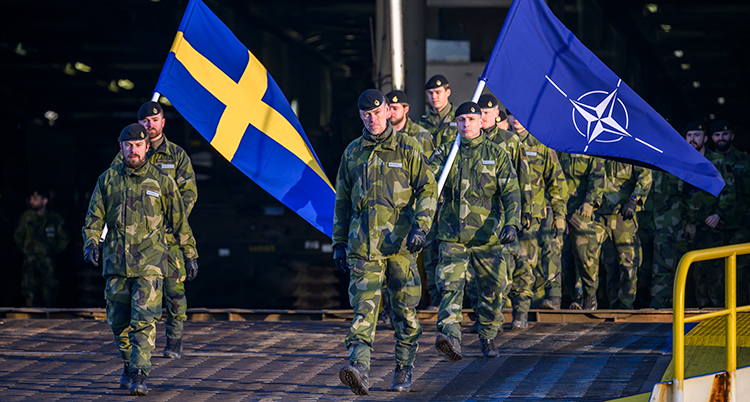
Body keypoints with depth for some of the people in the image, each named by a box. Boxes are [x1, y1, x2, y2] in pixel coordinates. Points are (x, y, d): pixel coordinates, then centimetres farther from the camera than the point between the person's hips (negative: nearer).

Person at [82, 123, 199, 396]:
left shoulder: (162, 181, 3)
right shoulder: (108, 180, 8)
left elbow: (179, 220, 10)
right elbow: (94, 217, 9)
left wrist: (190, 253, 13)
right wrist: (91, 242, -9)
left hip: (150, 262, -3)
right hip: (116, 261, 3)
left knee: (144, 320, -13)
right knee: (119, 322, 9)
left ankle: (139, 375, -15)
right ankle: (129, 365, 30)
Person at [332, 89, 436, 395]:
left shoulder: (407, 149, 3)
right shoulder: (352, 154, 13)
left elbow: (427, 190, 1)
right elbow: (343, 201, 19)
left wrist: (420, 227, -13)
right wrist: (339, 243, 16)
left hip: (400, 243, -2)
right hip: (363, 244, 2)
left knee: (404, 309, 5)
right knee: (363, 307, -12)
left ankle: (404, 370, 21)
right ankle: (359, 370, -26)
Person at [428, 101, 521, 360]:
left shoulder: (496, 154, 5)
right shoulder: (445, 154, 8)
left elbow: (511, 192, -2)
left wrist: (511, 223, -19)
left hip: (487, 235, 0)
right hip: (452, 236, 0)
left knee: (492, 290, 8)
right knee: (450, 285, -17)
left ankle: (488, 338, 26)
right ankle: (451, 336, -29)